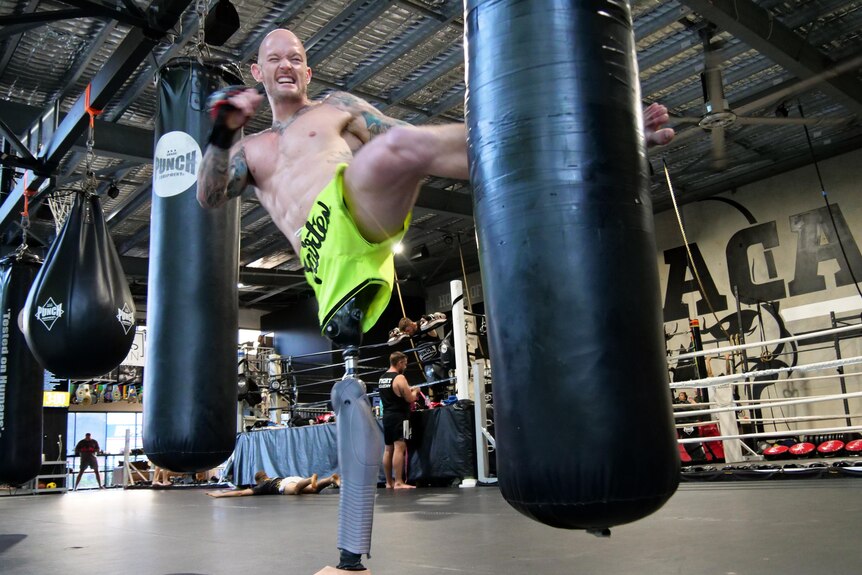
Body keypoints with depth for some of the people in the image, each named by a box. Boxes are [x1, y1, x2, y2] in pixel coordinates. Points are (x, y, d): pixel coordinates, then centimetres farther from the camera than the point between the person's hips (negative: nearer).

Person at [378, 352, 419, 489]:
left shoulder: (382, 379, 13)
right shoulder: (399, 378, -13)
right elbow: (410, 399, -13)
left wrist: (408, 390, 24)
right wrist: (415, 391, 7)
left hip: (387, 416, 9)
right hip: (398, 417, -9)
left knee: (388, 449, 11)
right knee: (399, 448, -11)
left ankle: (389, 482, 16)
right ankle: (398, 482, -15)